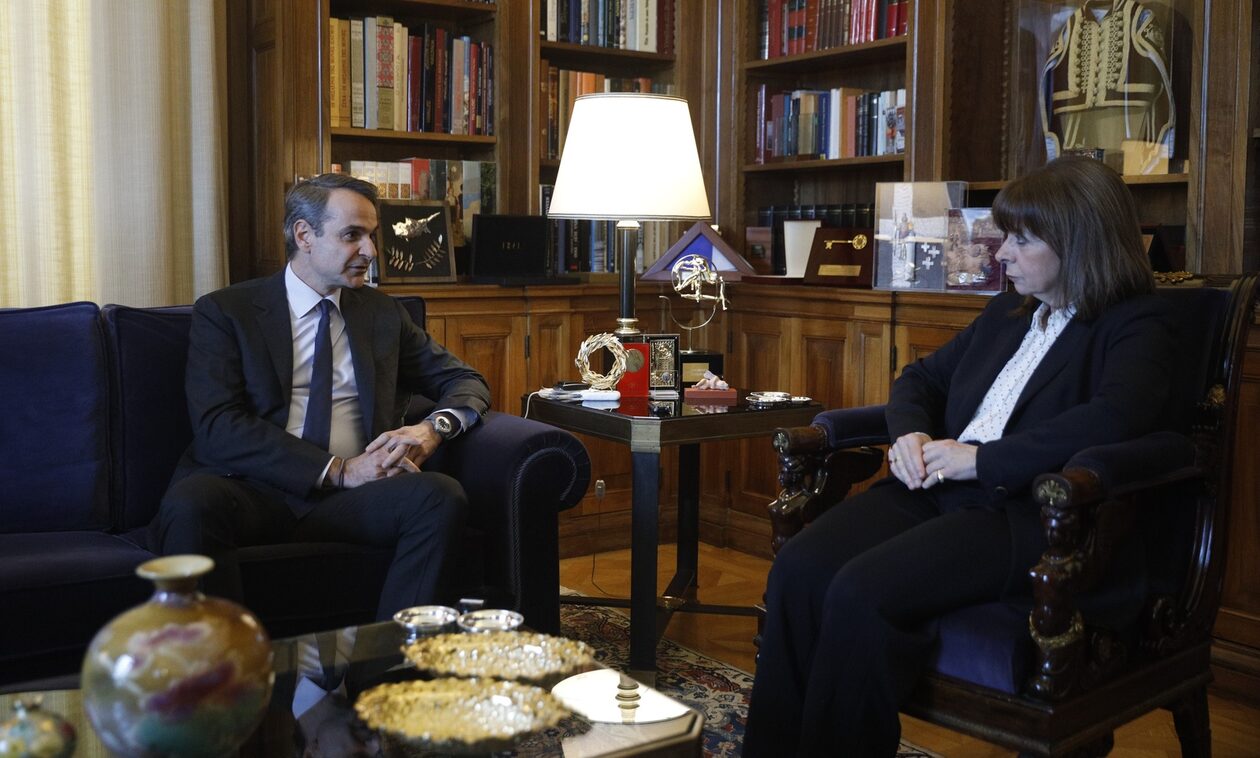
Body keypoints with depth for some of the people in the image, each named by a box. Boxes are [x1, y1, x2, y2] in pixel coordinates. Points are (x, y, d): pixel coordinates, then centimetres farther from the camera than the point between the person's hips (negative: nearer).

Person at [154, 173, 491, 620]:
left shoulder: (383, 314, 19)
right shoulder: (224, 312, 6)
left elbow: (466, 381, 20)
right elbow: (218, 427, -7)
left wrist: (435, 427, -6)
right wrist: (339, 470, -16)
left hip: (347, 499, 3)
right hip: (251, 491, -3)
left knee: (442, 495, -27)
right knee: (190, 504, -36)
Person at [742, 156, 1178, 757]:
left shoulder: (1136, 326, 1)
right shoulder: (1007, 313, 24)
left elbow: (1115, 416, -20)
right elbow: (923, 377, 31)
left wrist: (983, 459, -19)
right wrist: (910, 433, 7)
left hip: (1023, 513, -6)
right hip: (935, 487, 7)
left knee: (862, 592, -31)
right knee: (798, 567, -21)